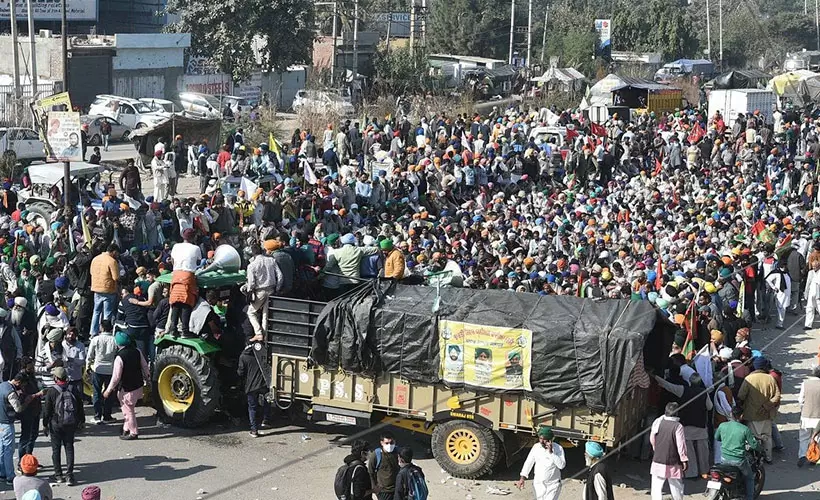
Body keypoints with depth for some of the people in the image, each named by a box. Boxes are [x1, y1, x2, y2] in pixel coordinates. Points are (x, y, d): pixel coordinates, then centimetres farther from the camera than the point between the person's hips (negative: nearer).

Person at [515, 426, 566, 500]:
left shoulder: (558, 448, -11)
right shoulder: (536, 447, -2)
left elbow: (562, 465, -22)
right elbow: (529, 462, 4)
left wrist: (551, 452, -27)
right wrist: (522, 478, -2)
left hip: (553, 485, -4)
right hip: (538, 484, 4)